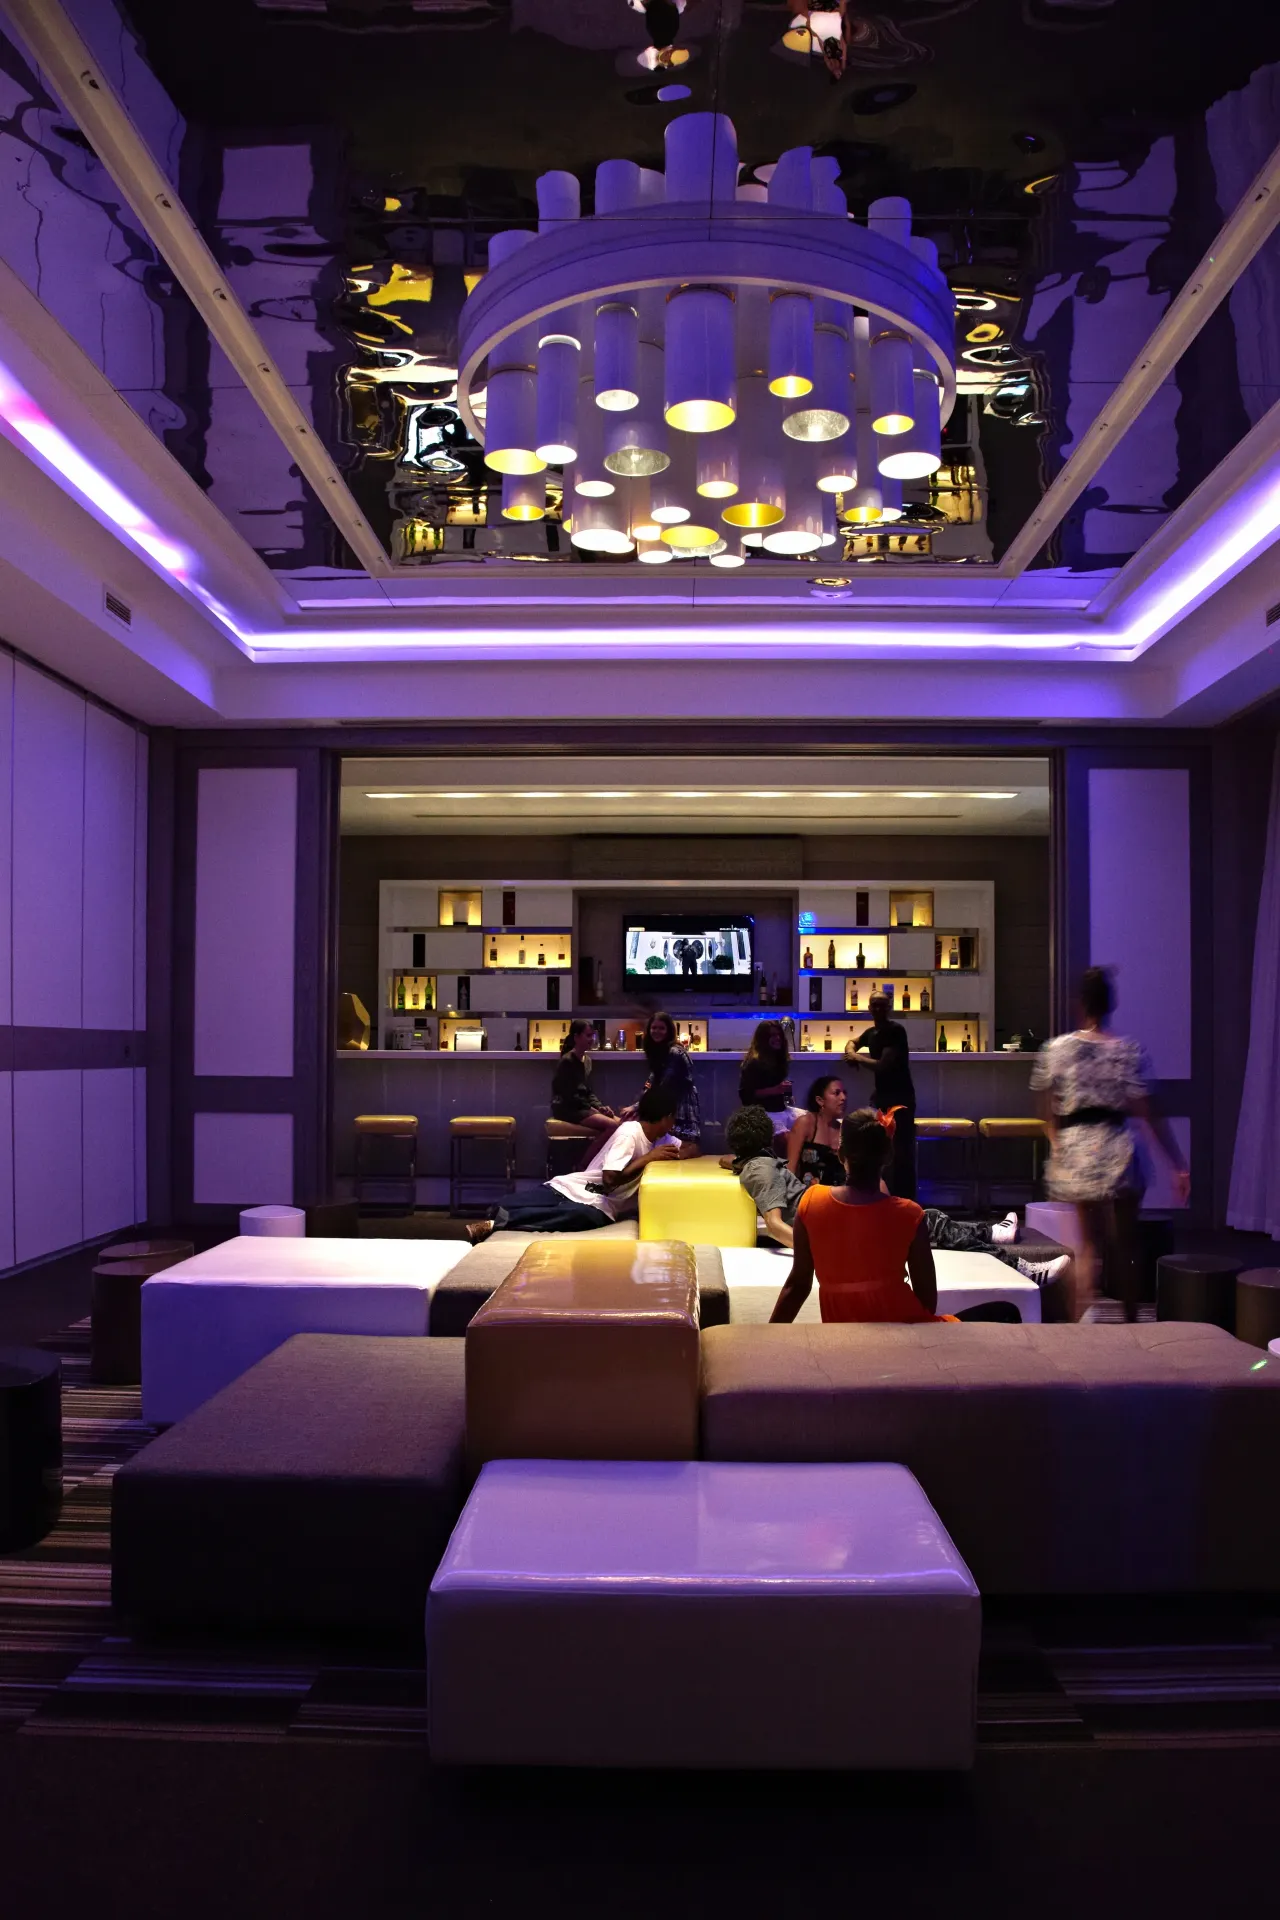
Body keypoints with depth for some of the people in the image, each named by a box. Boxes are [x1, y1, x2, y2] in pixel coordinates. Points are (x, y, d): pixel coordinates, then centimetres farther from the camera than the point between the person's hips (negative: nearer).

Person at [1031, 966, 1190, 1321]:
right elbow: (1148, 1114, -6)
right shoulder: (1128, 1050, -5)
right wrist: (1179, 1165, -1)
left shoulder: (1055, 1049, -2)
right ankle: (1131, 1322, 27)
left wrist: (1058, 1148, 18)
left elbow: (1047, 1113, 3)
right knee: (1126, 1244, 16)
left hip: (1076, 1151, 1)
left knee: (1091, 1245, 8)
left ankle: (1080, 1324, -4)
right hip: (1117, 1151, -1)